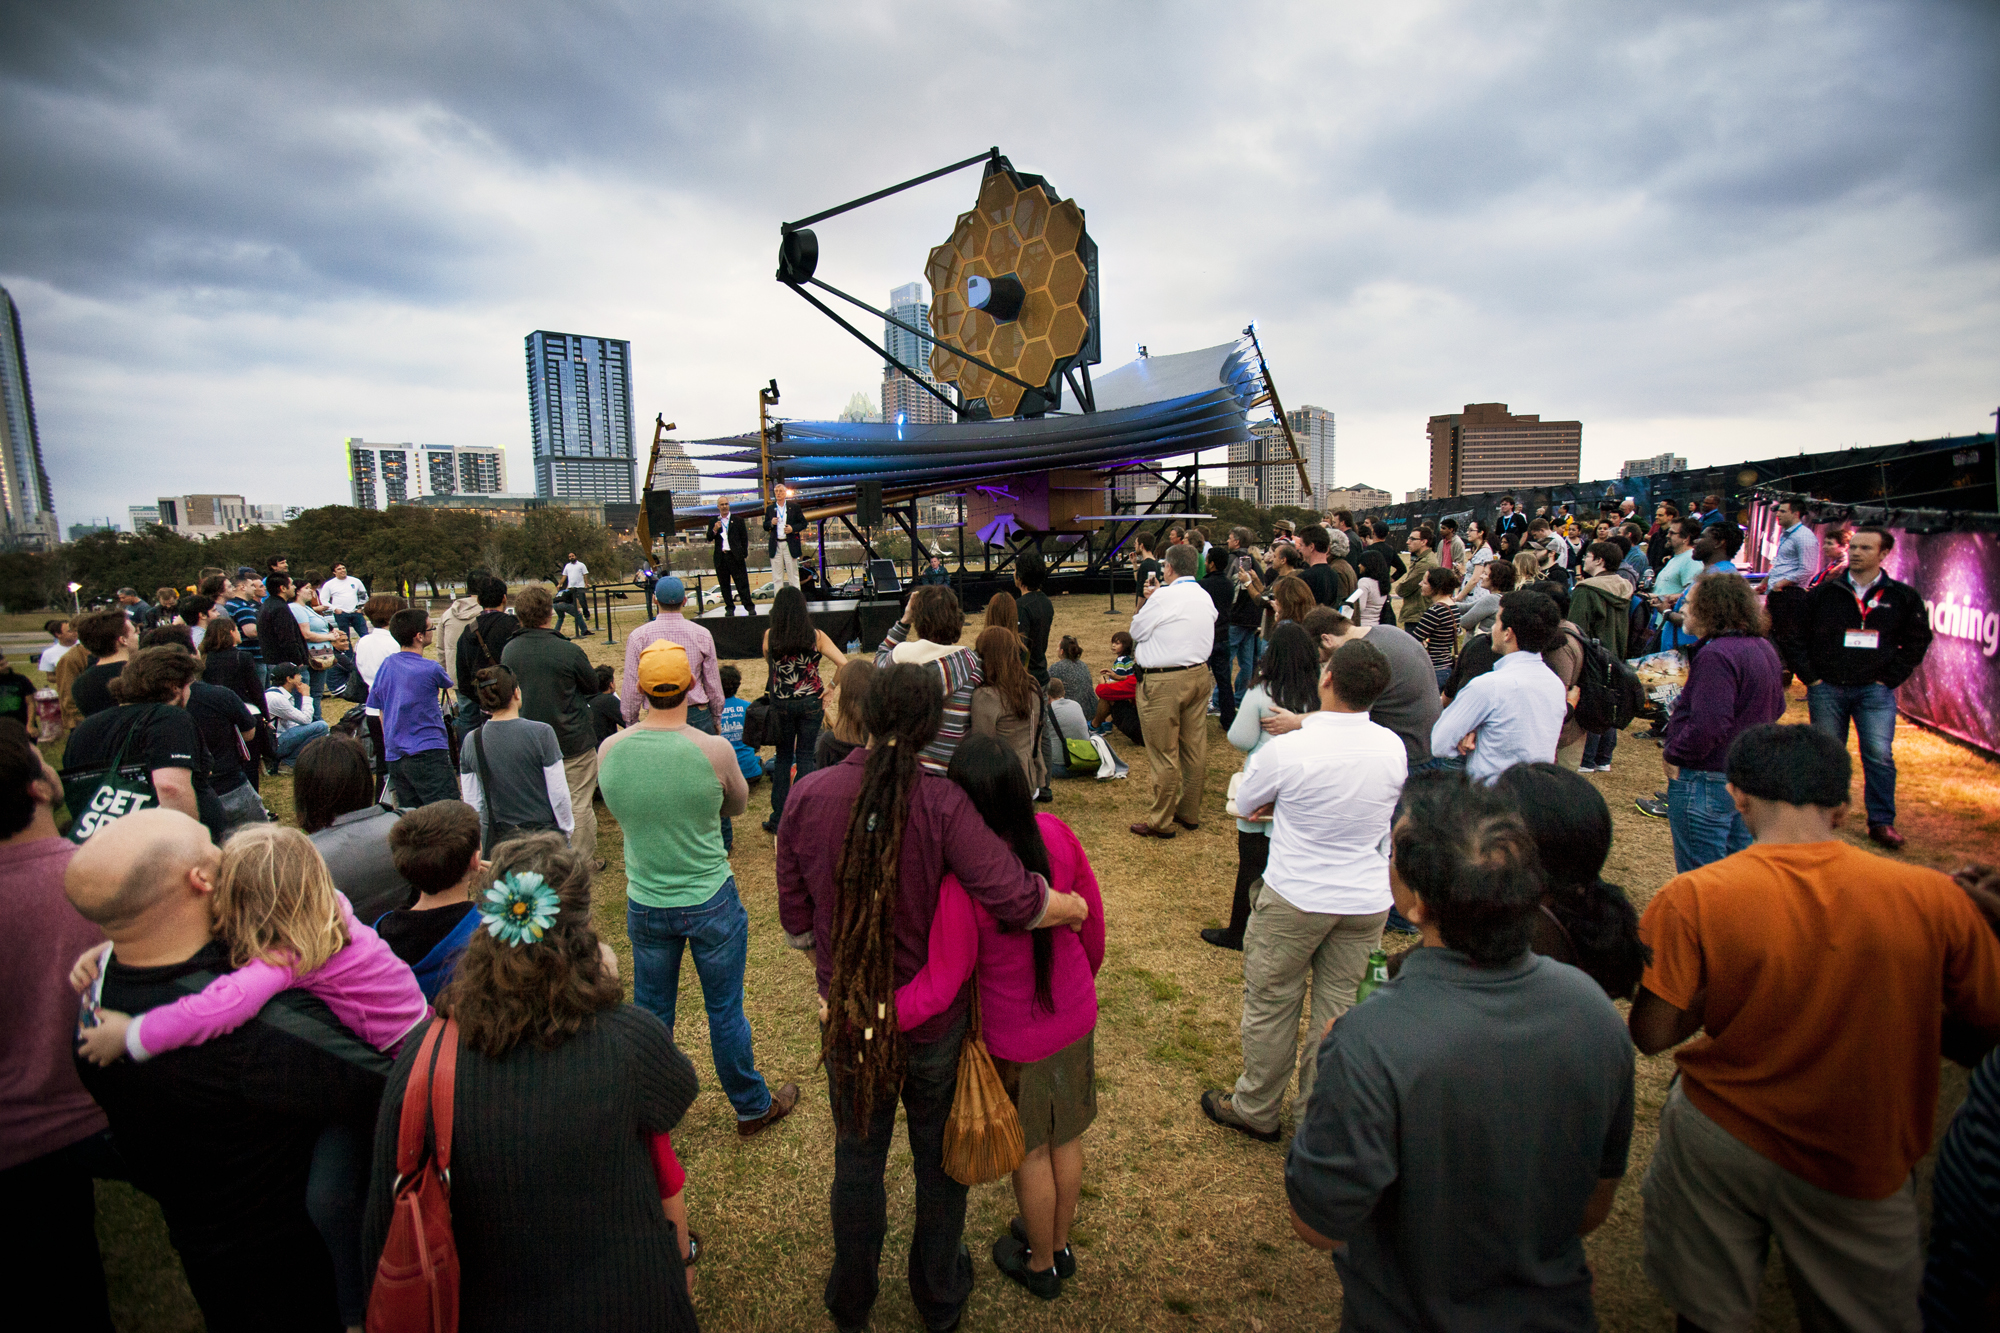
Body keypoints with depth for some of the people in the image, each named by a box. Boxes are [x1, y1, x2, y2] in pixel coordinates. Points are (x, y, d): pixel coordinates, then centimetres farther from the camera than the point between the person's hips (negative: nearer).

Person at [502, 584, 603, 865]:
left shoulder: (508, 651, -5)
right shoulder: (568, 651, -20)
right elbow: (593, 685, -4)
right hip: (573, 741, -5)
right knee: (579, 803, 6)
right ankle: (584, 861, 16)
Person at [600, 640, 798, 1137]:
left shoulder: (610, 751, -12)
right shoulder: (714, 750, -21)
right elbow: (737, 804, -1)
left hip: (646, 905, 3)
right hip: (711, 901, -3)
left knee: (650, 1014, 21)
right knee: (725, 1011, 13)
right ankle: (752, 1107, 33)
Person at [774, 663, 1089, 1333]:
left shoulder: (808, 795, -16)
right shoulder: (941, 801, -25)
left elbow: (796, 923, -5)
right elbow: (1015, 898, -32)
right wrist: (1073, 908, -11)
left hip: (847, 1017, 2)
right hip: (934, 1020, -2)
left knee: (857, 1156, 26)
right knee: (939, 1157, 25)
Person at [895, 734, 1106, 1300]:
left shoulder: (963, 880, -34)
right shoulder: (1056, 835, -18)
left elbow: (941, 986, -28)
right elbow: (1091, 916, -3)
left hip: (1014, 1037, -5)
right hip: (1076, 1017, 5)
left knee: (1029, 1152, 21)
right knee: (1066, 1137, 26)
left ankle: (1040, 1264, 47)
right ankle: (1060, 1244, 52)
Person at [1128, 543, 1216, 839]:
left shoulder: (1163, 597, -14)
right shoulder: (1205, 597, 8)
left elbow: (1136, 631, -6)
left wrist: (1145, 602, 11)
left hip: (1164, 681, -7)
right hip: (1199, 674, 8)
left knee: (1164, 752, 1)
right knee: (1195, 747, 14)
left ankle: (1161, 820, 11)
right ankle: (1190, 812, 27)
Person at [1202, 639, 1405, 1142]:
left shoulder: (1287, 749, -21)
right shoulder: (1394, 747, -8)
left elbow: (1245, 803, -4)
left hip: (1295, 899, -4)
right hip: (1368, 900, 4)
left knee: (1271, 1006, 14)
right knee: (1340, 1011, 17)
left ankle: (1256, 1110, 32)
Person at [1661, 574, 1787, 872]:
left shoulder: (1715, 655, -23)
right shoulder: (1764, 648, 9)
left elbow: (1709, 724, -30)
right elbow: (1776, 709, 22)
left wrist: (1673, 756, -17)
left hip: (1706, 780, -10)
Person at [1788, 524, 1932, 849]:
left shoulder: (1903, 597, 3)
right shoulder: (1823, 593, 2)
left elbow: (1917, 642, 9)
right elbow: (1797, 637, 7)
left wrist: (1890, 679, 0)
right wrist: (1810, 677, 0)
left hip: (1875, 691, 0)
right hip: (1826, 689, 0)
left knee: (1879, 756, -5)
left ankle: (1881, 822, 7)